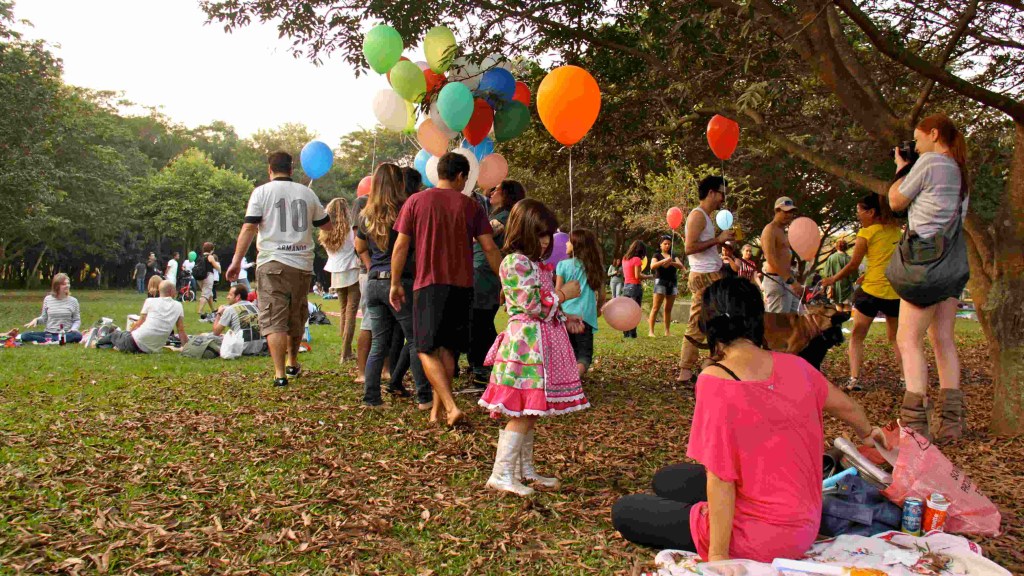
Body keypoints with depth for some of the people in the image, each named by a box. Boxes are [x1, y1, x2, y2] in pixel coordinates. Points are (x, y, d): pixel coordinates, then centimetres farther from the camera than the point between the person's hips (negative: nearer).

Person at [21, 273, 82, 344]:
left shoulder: (73, 301, 4)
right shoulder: (48, 299, 7)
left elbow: (77, 320, 5)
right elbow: (44, 318, 13)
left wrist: (74, 328, -16)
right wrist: (36, 320, -9)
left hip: (65, 334, -2)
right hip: (48, 333, 2)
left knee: (77, 335, -36)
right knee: (25, 336, -21)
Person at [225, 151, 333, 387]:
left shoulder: (262, 192, 1)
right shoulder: (307, 193, 11)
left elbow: (249, 228, -7)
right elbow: (327, 224, 20)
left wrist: (236, 260, -4)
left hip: (272, 263, -4)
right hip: (302, 264, 4)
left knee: (274, 320, -4)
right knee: (297, 317, 19)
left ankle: (280, 374, -13)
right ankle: (292, 363, 36)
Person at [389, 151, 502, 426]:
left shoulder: (416, 201, 2)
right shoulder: (470, 206, 4)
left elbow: (401, 246, 0)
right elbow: (489, 248, 0)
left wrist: (395, 283, 8)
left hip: (428, 285, -2)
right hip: (461, 286, 2)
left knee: (427, 350, 2)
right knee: (448, 349, 13)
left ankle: (451, 407, -14)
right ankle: (437, 409, 19)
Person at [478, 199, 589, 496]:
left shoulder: (537, 264, 19)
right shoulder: (516, 262, -13)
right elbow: (534, 305, -19)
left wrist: (565, 318, 19)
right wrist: (564, 294, -7)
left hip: (543, 343, 10)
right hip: (526, 343, -10)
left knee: (530, 412, 14)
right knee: (524, 412, -9)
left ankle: (524, 469, 22)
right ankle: (501, 473, -5)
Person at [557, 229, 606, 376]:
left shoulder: (563, 265, -1)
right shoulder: (595, 267, 7)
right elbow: (601, 295, 12)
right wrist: (598, 309, 29)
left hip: (566, 315, -1)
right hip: (587, 316, 1)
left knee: (568, 353, 16)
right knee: (584, 353, 0)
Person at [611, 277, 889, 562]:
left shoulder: (715, 381, -24)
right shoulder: (793, 365, -5)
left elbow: (720, 480, -24)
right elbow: (846, 406, 14)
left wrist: (718, 555, -14)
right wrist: (867, 432, 37)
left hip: (760, 538, -8)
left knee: (624, 510, 7)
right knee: (665, 480, 23)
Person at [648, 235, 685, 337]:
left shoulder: (673, 256, 15)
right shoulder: (657, 255, 5)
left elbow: (681, 266, 1)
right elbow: (652, 266, -13)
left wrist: (671, 262, -18)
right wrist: (664, 260, -26)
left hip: (673, 283, 4)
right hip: (661, 282, -4)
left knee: (668, 309, 6)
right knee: (656, 308, -9)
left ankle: (667, 331, 9)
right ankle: (651, 331, -12)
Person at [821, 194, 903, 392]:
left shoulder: (866, 233, -6)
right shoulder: (896, 229, 10)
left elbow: (853, 265, -4)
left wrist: (832, 279, 9)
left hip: (871, 289, -5)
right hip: (895, 291, 5)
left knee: (857, 336, 4)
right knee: (896, 337, 17)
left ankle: (854, 379, -8)